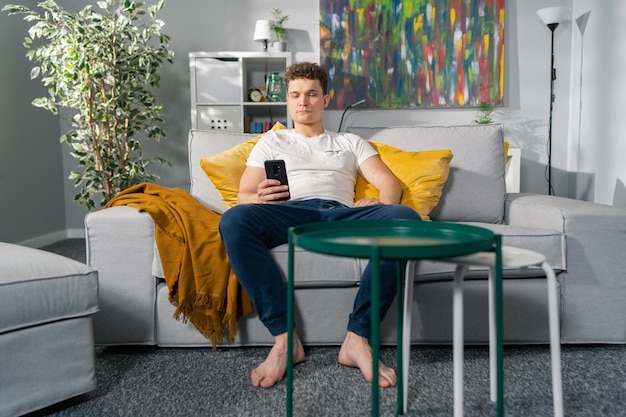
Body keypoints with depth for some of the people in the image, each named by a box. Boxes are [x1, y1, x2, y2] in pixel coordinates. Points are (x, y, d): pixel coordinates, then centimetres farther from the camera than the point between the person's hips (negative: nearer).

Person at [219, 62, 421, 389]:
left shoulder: (350, 142, 31)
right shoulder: (272, 141, 30)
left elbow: (389, 183, 17)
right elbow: (243, 194, 17)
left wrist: (383, 203, -9)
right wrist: (259, 198, -9)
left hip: (343, 214, 1)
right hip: (291, 213, 0)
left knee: (406, 218, -32)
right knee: (234, 220, -35)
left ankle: (357, 338, -29)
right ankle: (284, 337, -29)